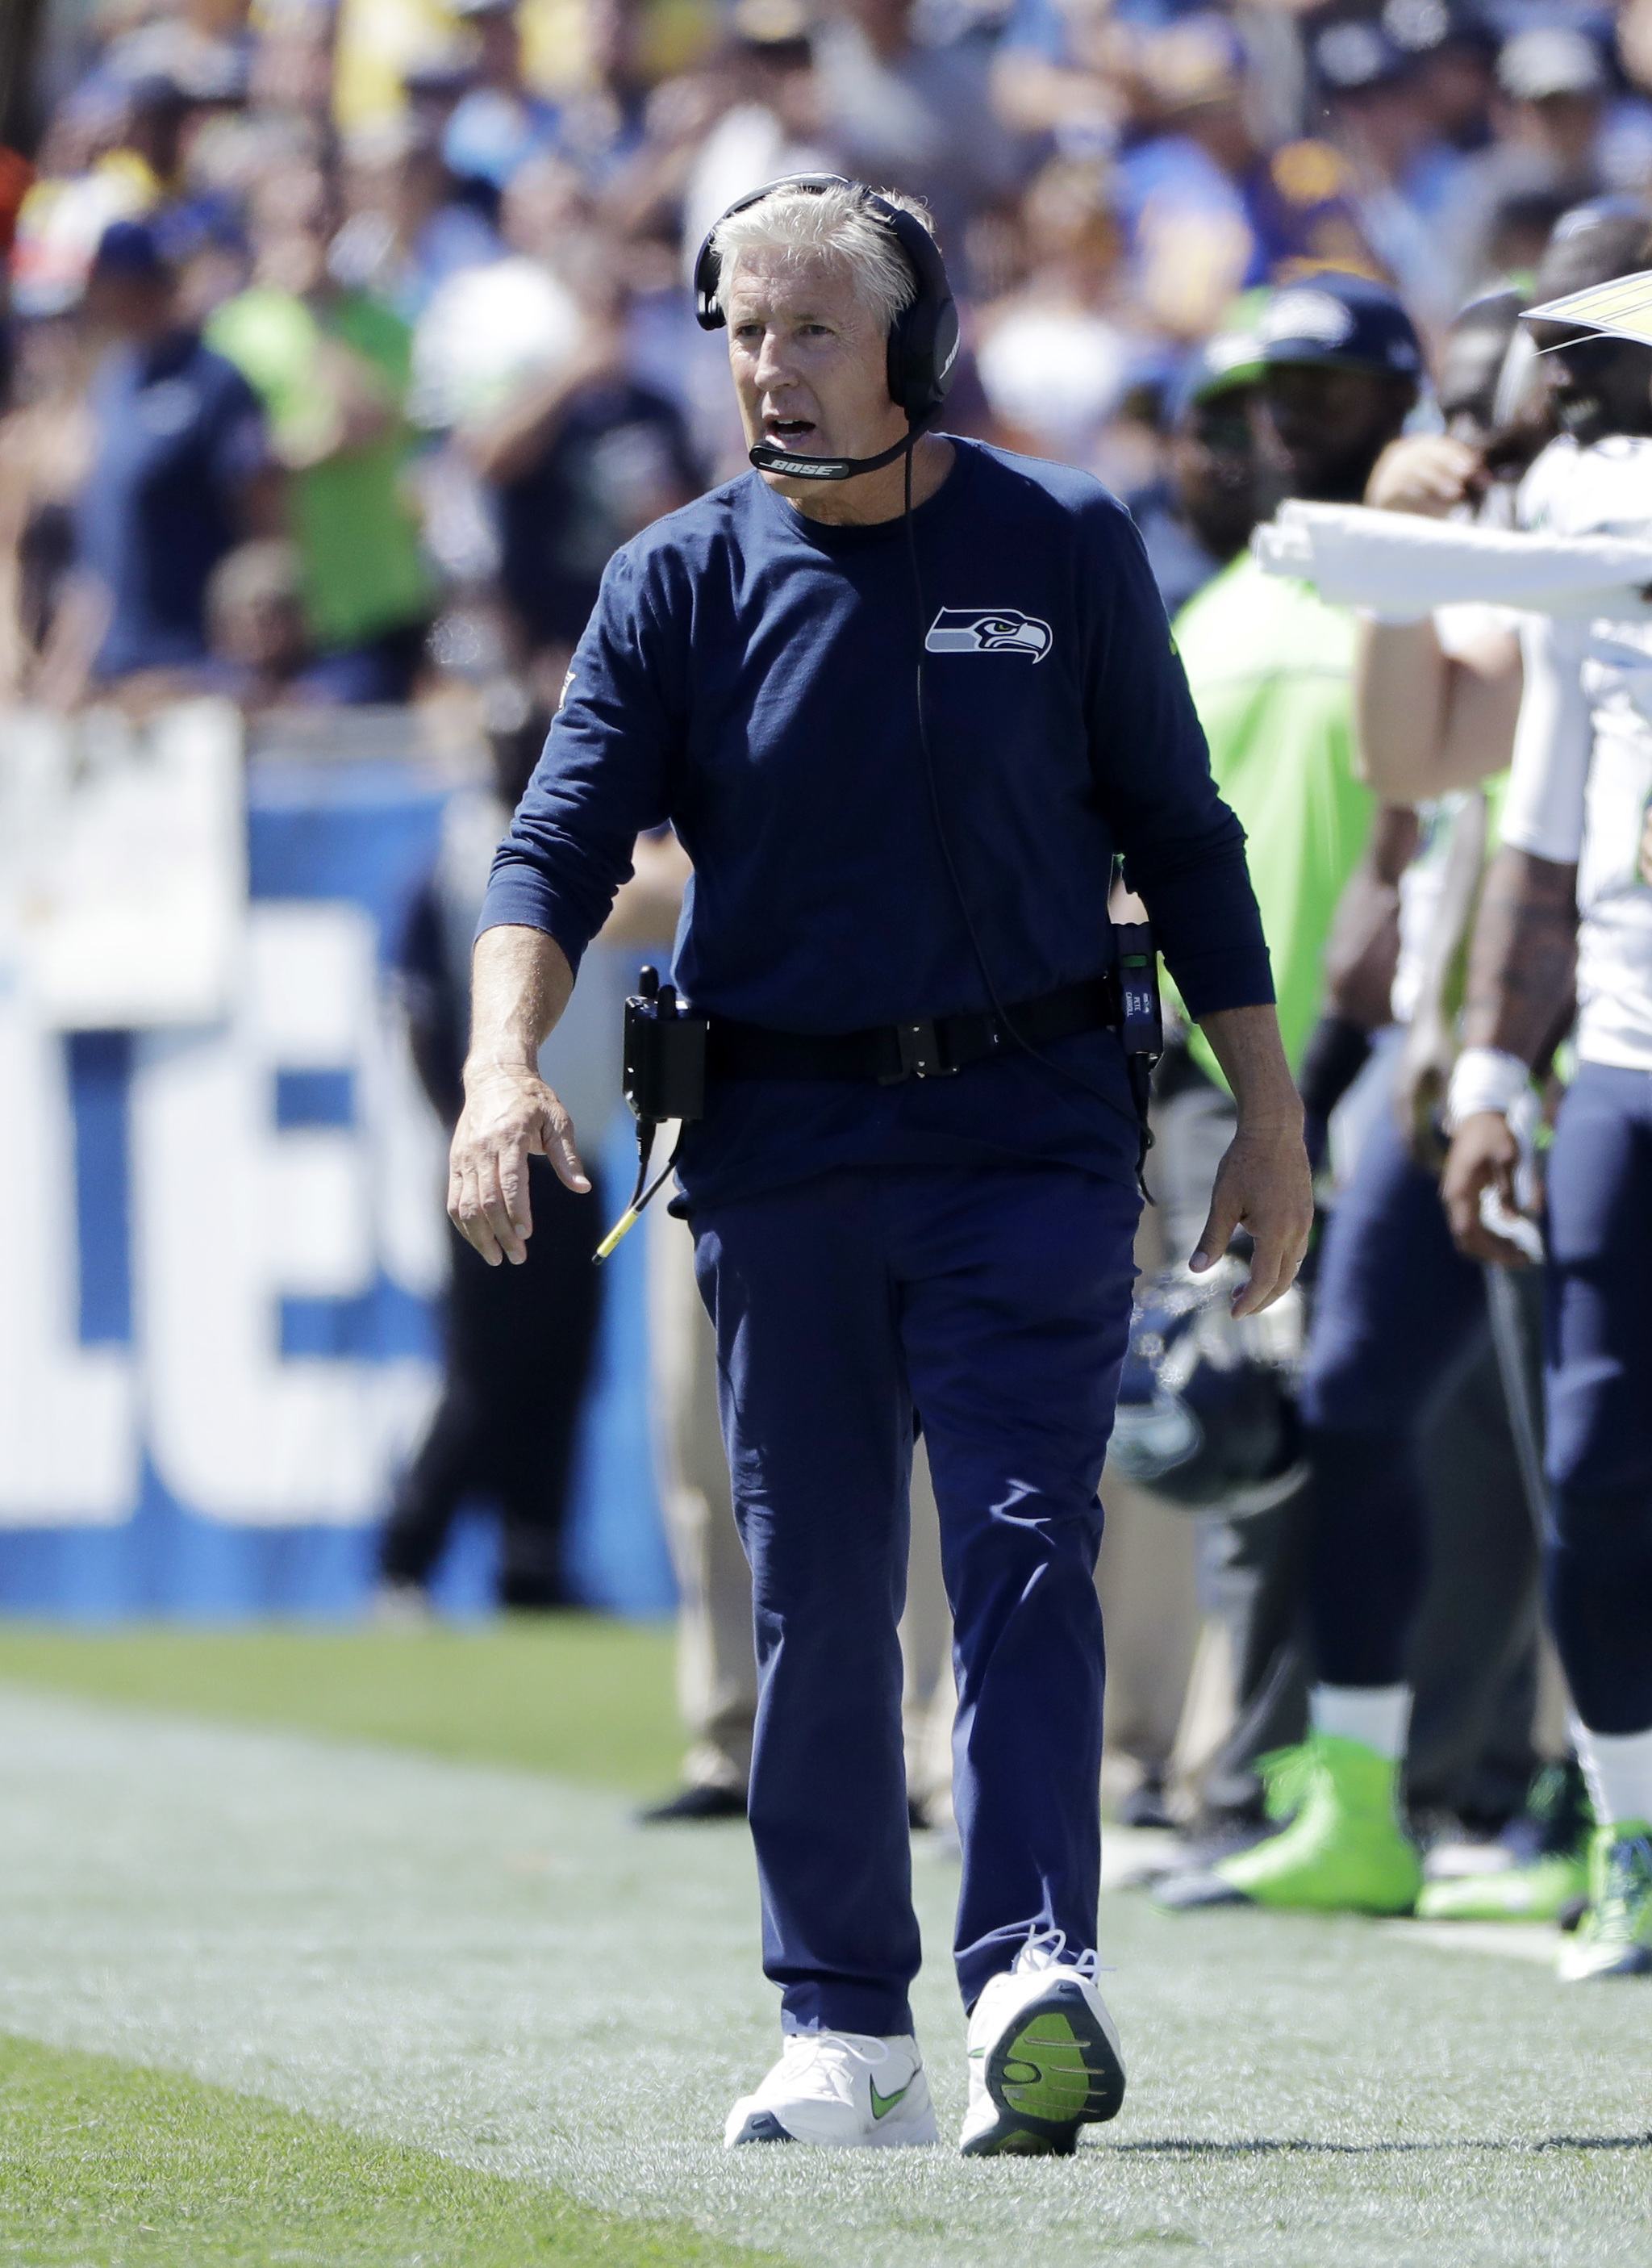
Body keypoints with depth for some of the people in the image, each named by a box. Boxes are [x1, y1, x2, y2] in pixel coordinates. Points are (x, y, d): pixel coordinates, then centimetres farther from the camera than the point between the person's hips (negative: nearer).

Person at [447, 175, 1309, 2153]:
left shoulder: (1066, 550, 3)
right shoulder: (679, 584, 3)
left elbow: (1179, 835, 10)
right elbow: (559, 844, -5)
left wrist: (1267, 1112, 7)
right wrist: (505, 1061, -23)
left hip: (1030, 1130, -2)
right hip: (782, 1150, 2)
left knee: (1023, 1550, -13)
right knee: (813, 1596, 4)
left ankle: (1035, 1980, -22)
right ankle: (845, 2035, 11)